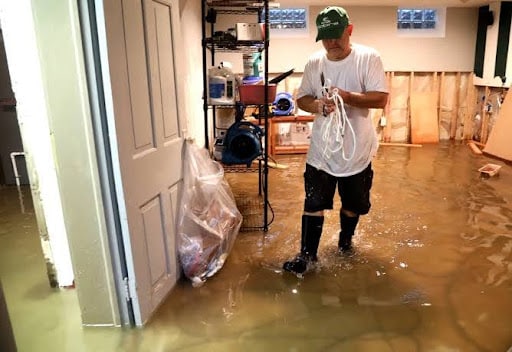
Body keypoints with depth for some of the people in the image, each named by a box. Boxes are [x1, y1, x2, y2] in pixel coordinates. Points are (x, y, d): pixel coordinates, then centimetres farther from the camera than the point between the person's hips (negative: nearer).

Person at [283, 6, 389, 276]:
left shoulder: (369, 58, -9)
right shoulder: (314, 63, 0)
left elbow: (381, 99, -14)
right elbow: (301, 99, 6)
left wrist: (346, 96, -28)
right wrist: (316, 104, -17)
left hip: (357, 148, -1)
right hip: (321, 148, 1)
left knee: (354, 203, 17)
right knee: (313, 204, 3)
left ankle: (345, 239, 43)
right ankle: (307, 255, 15)